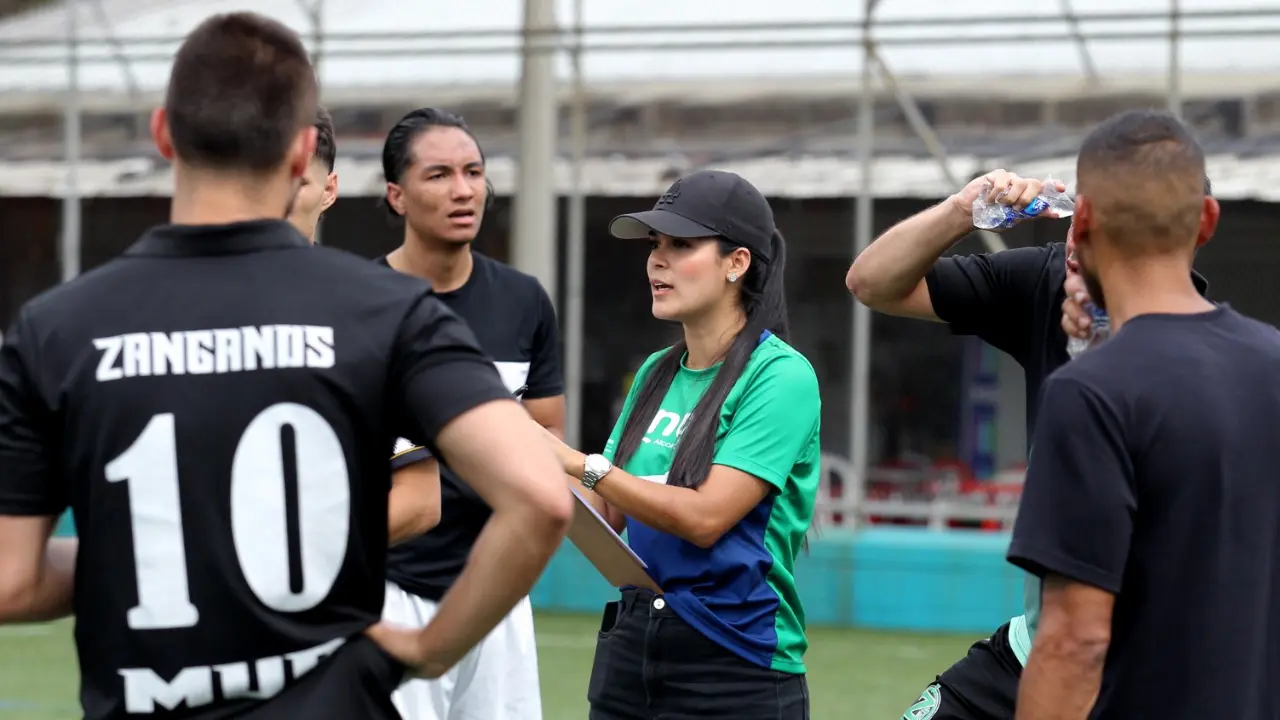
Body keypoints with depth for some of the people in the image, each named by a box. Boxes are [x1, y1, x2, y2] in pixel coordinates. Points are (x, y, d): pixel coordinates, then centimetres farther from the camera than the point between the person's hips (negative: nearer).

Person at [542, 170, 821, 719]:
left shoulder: (781, 376, -12)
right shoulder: (656, 373, 10)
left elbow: (705, 518, -20)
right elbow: (606, 515, 11)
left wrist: (581, 464, -20)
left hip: (736, 664, -6)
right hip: (629, 648, 6)